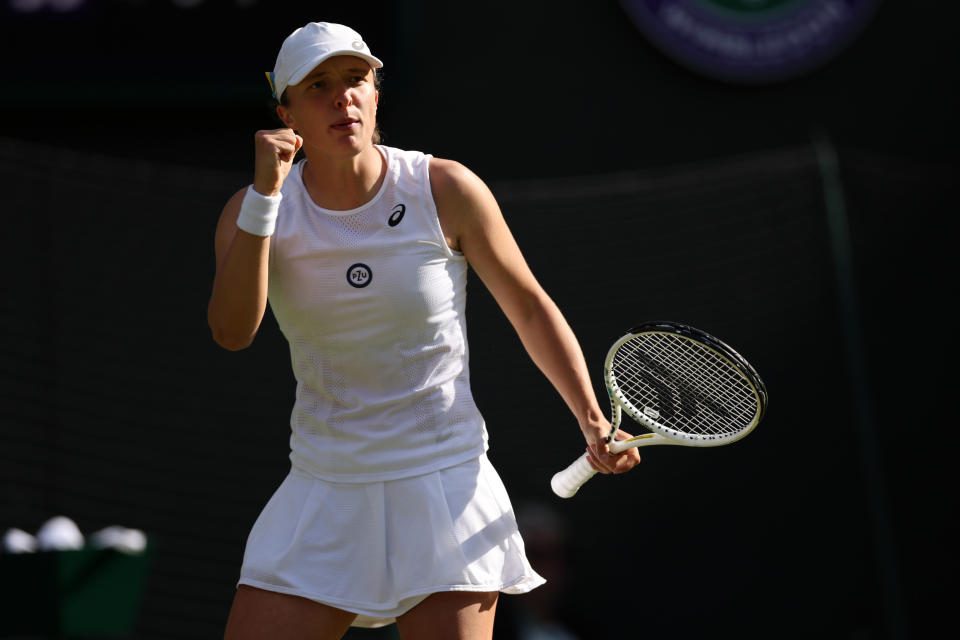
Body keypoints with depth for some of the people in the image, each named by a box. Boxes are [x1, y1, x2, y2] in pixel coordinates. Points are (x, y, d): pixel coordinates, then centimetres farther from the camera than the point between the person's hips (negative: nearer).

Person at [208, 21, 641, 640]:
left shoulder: (447, 190, -5)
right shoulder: (255, 210, -2)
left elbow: (531, 308, 5)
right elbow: (232, 330, -19)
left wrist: (592, 421, -5)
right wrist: (265, 193, -26)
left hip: (444, 489, -2)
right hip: (325, 496, 2)